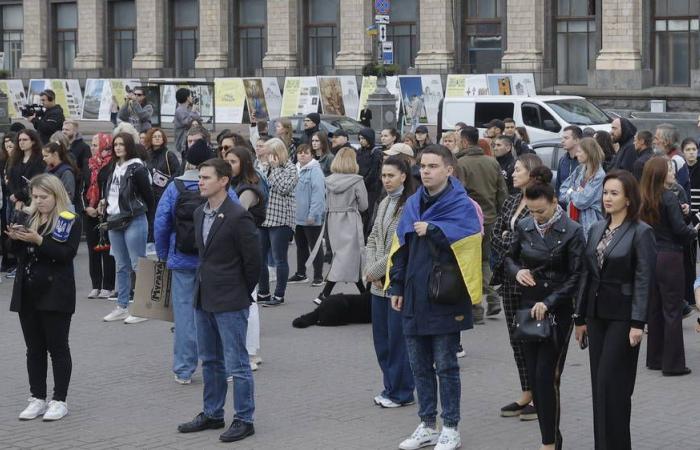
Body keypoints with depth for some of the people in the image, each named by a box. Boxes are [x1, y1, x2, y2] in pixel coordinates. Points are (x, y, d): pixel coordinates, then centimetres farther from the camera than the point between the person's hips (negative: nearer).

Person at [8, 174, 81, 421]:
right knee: (34, 348, 10)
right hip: (28, 292, 6)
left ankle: (59, 400, 6)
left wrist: (39, 240, -25)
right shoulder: (31, 219, 12)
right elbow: (20, 254, 15)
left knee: (57, 347, 0)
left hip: (55, 295, -6)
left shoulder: (69, 221, -6)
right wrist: (16, 238, -5)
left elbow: (67, 253, -17)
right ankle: (37, 398, 17)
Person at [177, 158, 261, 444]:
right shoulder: (200, 214, 9)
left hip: (230, 302, -8)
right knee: (210, 361, 17)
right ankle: (212, 414, 28)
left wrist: (242, 293, -3)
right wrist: (204, 286, 12)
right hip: (204, 299, 8)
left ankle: (244, 420, 8)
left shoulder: (238, 217, -16)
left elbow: (253, 260, -13)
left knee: (236, 364, -1)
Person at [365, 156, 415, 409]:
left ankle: (400, 392, 9)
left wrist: (376, 270, -12)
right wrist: (371, 269, -1)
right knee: (381, 338, 12)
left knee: (398, 339, -1)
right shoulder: (384, 204, 12)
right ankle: (390, 388, 22)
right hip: (379, 283, 8)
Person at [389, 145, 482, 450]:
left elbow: (465, 241, -22)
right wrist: (396, 286, 8)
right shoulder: (413, 204, 10)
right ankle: (427, 426, 23)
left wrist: (433, 230, -22)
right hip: (414, 299, 6)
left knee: (445, 366, 2)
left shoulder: (462, 206, -7)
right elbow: (400, 249, 13)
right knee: (420, 366, 12)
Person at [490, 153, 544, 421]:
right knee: (517, 337, 10)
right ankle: (526, 395, 17)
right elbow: (495, 235, 12)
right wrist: (513, 241, -6)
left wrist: (508, 239, -8)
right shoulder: (511, 201, 14)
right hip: (510, 277, 8)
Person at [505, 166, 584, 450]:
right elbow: (510, 258, 17)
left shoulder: (572, 232, -10)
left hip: (557, 311, -5)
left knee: (546, 376, -10)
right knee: (533, 377, 6)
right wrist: (517, 272, -6)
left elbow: (575, 277, -10)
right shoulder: (524, 227, 4)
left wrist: (548, 303, -18)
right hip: (527, 308, 5)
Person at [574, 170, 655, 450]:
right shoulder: (596, 230, 10)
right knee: (599, 384, 9)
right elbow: (587, 274, 13)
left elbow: (643, 280, -13)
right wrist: (580, 317, 12)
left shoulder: (640, 232, -9)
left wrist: (638, 323, -19)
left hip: (622, 316, -6)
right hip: (597, 314, 6)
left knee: (611, 384, -8)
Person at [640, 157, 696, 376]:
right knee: (672, 310, -1)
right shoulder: (668, 198, -15)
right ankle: (673, 363, 1)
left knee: (654, 309, 15)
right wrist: (694, 231, 4)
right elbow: (680, 229, -17)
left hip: (649, 257, 7)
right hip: (669, 257, -7)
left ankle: (655, 358, 22)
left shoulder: (643, 200, 5)